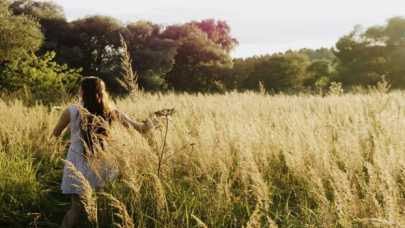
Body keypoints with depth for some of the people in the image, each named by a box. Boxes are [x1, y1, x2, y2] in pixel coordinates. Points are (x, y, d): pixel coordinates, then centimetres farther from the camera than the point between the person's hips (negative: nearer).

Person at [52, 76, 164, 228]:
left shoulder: (71, 112, -7)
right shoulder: (111, 113, -2)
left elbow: (56, 133, 11)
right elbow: (143, 129, 0)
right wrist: (157, 118, 19)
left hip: (78, 166, -1)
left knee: (76, 207, 9)